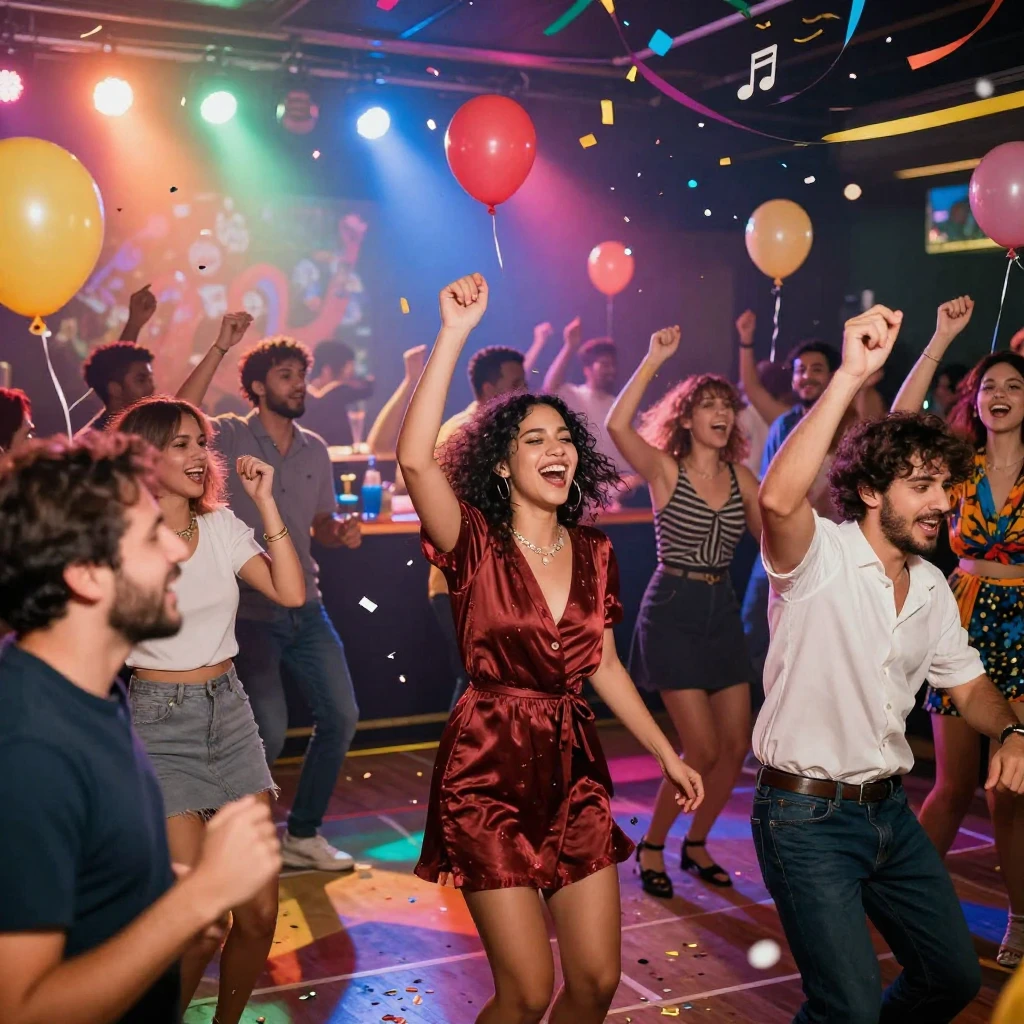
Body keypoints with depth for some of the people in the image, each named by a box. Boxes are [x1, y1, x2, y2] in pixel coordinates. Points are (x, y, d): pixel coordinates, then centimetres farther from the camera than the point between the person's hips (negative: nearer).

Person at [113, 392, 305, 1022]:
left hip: (229, 711, 5)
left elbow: (290, 592, -6)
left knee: (260, 911, 5)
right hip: (158, 720, -5)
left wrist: (266, 501, -7)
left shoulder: (222, 526, 6)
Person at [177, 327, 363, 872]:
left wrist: (341, 532, -7)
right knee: (269, 730, -11)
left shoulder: (315, 449, 9)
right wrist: (220, 347, -29)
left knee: (340, 715, 4)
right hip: (250, 614, -6)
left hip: (306, 610, 6)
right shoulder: (229, 437, -6)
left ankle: (303, 832, 22)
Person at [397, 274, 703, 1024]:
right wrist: (455, 335, -27)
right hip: (489, 774, -5)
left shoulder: (594, 552, 6)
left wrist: (667, 754, 14)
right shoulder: (476, 544, -8)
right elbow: (415, 457, -26)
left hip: (574, 771, 5)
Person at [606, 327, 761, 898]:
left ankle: (697, 843, 26)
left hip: (723, 610, 6)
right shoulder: (665, 470, -8)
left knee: (737, 746, 5)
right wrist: (655, 361, -26)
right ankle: (652, 846, 13)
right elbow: (617, 426, -26)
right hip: (673, 609, -5)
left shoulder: (740, 475, 6)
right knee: (703, 748, -9)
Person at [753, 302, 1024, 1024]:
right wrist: (851, 377, -42)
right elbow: (778, 500, -38)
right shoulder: (819, 557, -16)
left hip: (889, 808, 8)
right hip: (806, 814, -7)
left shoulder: (933, 588, 8)